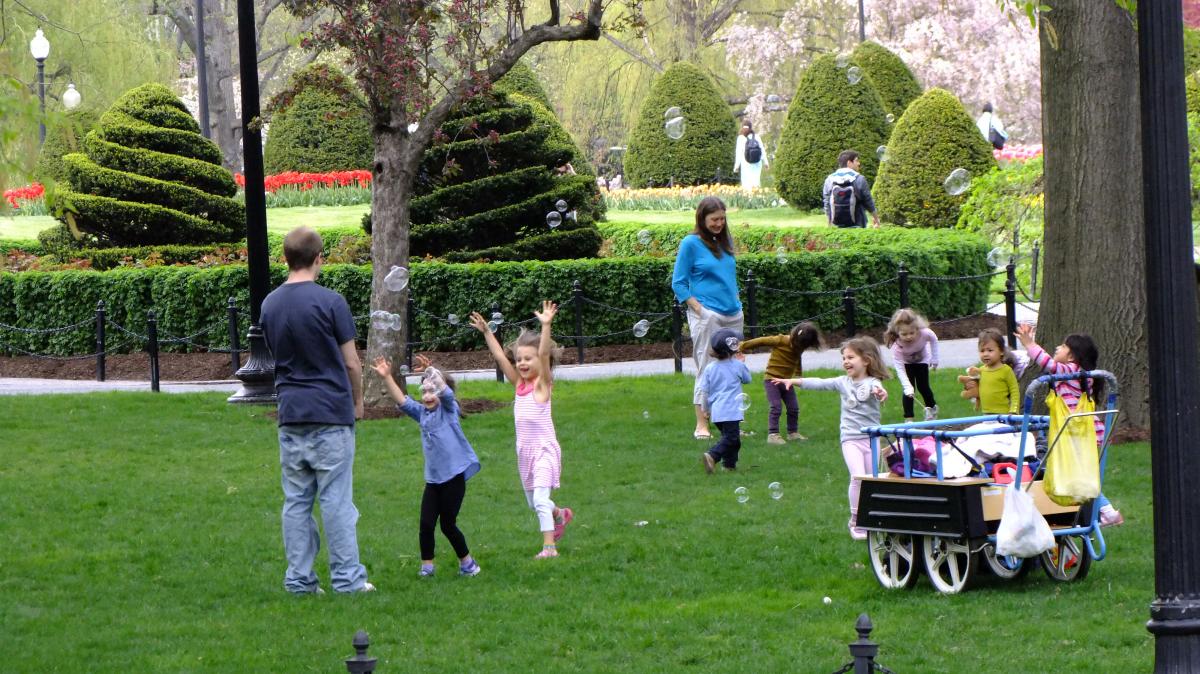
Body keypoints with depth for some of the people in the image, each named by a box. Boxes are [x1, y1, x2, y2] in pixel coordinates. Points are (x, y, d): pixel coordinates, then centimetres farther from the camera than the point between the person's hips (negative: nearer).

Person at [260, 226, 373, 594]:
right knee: (337, 500, -1)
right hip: (331, 412, -5)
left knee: (296, 500, 8)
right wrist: (357, 401, 11)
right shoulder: (329, 302, -11)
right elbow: (351, 362, -7)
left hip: (290, 414, 5)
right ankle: (347, 578, 2)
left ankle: (299, 578, 8)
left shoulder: (270, 304, 6)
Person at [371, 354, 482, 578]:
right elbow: (402, 401, 1)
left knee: (448, 524, 1)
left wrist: (431, 371, -33)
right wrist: (387, 378, -10)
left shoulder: (449, 409, -3)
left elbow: (446, 392, -22)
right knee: (426, 524, -3)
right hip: (433, 478, 5)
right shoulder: (422, 412, 11)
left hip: (454, 475, -5)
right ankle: (426, 566, 8)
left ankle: (467, 562, 19)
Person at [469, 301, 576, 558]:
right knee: (533, 502, 19)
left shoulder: (542, 383, -8)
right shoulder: (519, 383, 7)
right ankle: (560, 515, 46)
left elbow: (544, 355, -22)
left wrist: (546, 326, -34)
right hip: (524, 450, 7)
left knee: (540, 498, -18)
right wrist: (486, 332, 0)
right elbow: (500, 356, 6)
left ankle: (549, 545, -18)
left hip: (545, 449, -7)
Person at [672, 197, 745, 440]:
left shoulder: (725, 242, 13)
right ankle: (701, 425, -3)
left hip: (733, 315, 6)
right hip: (707, 316, -6)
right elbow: (678, 283, -4)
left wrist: (737, 304, 13)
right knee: (707, 369, -7)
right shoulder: (691, 243, -4)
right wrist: (698, 309, -13)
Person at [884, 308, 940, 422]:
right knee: (908, 390, -12)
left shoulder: (925, 333, -38)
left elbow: (934, 339, -12)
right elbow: (900, 369, -42)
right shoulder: (896, 347, -42)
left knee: (923, 386, 4)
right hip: (906, 363, -1)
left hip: (922, 360, 1)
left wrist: (934, 359, -5)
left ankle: (931, 407, 33)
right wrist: (907, 387, -52)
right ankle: (908, 419, -2)